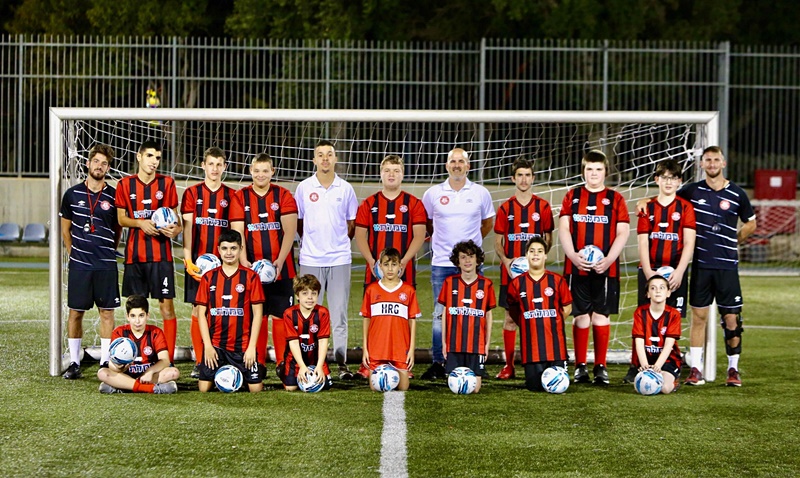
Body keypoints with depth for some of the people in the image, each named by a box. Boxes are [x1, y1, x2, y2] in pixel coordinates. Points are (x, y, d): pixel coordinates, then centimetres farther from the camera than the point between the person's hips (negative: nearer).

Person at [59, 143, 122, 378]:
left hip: (106, 264, 0)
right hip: (79, 263, 0)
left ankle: (105, 362, 9)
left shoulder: (113, 196, 1)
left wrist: (108, 252, 8)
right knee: (75, 312, 3)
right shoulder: (72, 194, 3)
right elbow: (65, 228, 13)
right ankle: (74, 363, 10)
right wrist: (72, 252, 9)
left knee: (107, 312, 2)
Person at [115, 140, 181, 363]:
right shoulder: (125, 184, 5)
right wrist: (140, 223, -12)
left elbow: (174, 217, 8)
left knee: (166, 306, -4)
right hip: (134, 254, 1)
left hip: (161, 254, -1)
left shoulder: (167, 183, 4)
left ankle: (168, 360, 0)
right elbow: (121, 218, 7)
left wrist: (174, 228, -14)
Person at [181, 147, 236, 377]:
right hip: (197, 261, -1)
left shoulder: (231, 196, 9)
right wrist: (188, 258, -8)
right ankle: (199, 362, 6)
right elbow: (187, 226, 1)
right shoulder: (192, 193, 6)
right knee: (198, 310, 0)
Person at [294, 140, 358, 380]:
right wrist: (312, 242, 9)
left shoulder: (346, 189, 6)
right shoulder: (303, 188, 5)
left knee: (339, 313, 2)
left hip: (339, 259, 0)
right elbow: (298, 222, 13)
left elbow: (352, 223, 13)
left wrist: (339, 242, 7)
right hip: (311, 259, 0)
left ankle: (342, 363, 5)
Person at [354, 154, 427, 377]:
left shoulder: (414, 204, 5)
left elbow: (419, 236, 0)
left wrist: (404, 262, -13)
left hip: (405, 271, -1)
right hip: (375, 272, 1)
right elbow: (360, 236, 6)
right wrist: (372, 261, -8)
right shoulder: (368, 204, 9)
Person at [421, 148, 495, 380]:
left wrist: (471, 241, 11)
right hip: (441, 263, 0)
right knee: (441, 314, 0)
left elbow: (488, 223, 17)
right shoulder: (433, 194, 4)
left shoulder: (480, 193, 5)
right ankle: (438, 363, 5)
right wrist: (441, 239, 10)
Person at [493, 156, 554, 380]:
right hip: (510, 270, 1)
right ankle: (508, 366, 7)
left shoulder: (543, 207, 6)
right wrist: (506, 260, -10)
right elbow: (498, 241, 8)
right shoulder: (505, 208, 8)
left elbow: (548, 239, 9)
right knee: (510, 317, 2)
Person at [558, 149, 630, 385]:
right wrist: (573, 255, -11)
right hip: (576, 267, 1)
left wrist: (608, 259, -13)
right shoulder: (572, 196, 11)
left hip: (605, 268, -1)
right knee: (581, 316, 2)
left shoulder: (615, 199, 8)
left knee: (601, 315, 1)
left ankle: (600, 366, 8)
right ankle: (580, 366, 9)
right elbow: (563, 229, 5)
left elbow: (623, 233, 2)